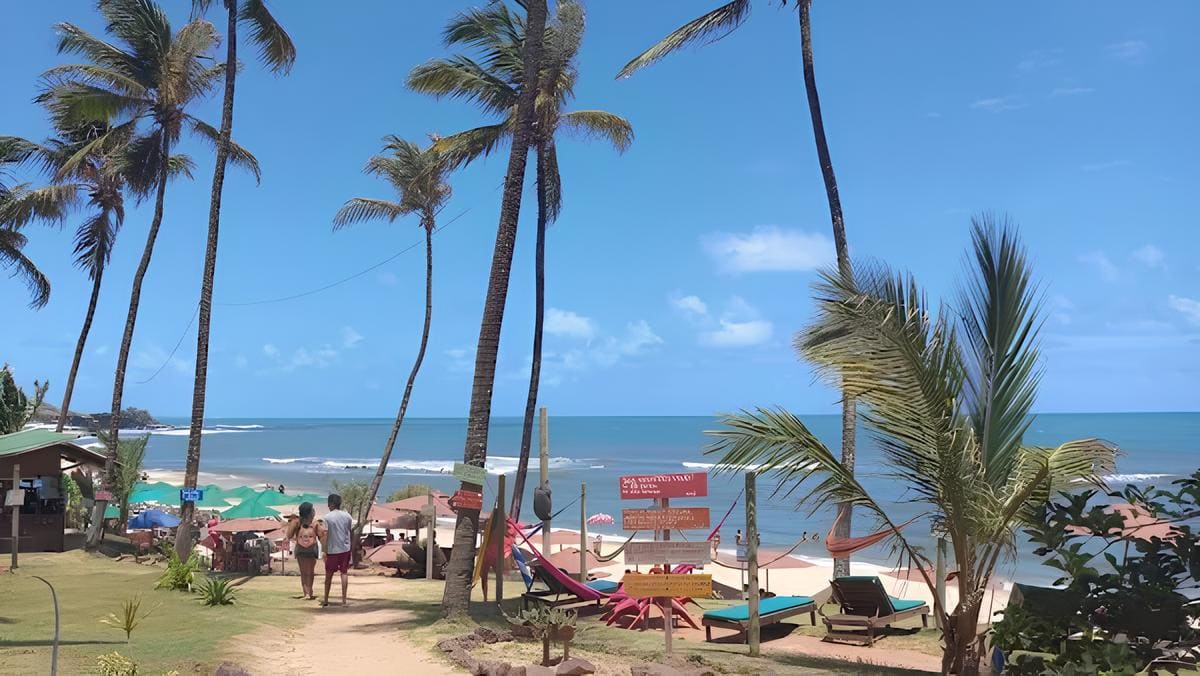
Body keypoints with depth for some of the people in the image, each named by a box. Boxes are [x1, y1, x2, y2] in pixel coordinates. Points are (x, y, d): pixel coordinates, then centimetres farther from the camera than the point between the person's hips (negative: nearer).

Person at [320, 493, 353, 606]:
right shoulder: (347, 516, 3)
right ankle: (344, 599, 3)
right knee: (344, 573, 5)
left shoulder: (327, 517, -9)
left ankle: (326, 600, 17)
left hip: (332, 550, -3)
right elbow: (349, 532, 6)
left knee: (329, 574, 9)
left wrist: (324, 551, -8)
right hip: (345, 549, 3)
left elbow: (325, 535, -11)